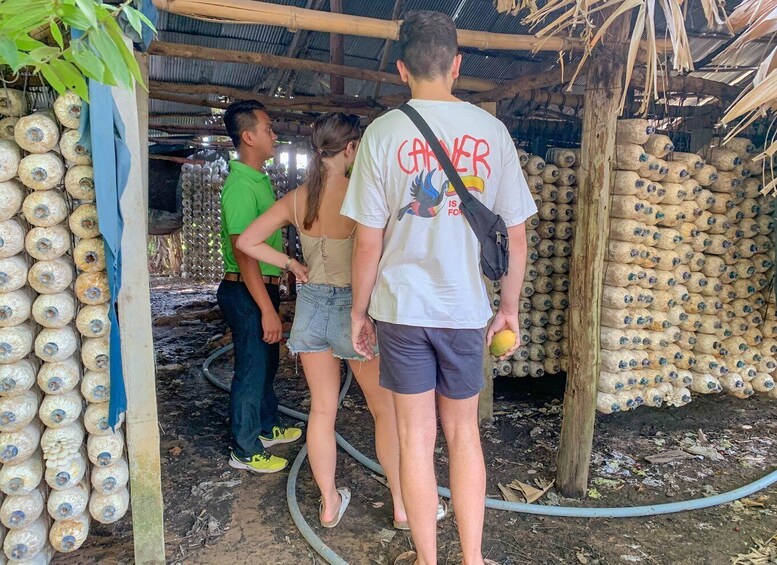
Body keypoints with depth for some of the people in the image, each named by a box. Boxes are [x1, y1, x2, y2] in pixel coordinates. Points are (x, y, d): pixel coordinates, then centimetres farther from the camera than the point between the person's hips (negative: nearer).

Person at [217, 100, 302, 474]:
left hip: (264, 287, 10)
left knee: (267, 363, 21)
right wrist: (268, 309, -25)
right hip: (246, 292, -10)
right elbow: (243, 253, -25)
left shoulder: (260, 179, 11)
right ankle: (245, 451, 18)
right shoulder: (240, 186, -21)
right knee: (252, 370, 2)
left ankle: (266, 428, 39)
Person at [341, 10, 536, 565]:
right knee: (464, 433, 17)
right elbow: (516, 234, 1)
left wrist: (359, 311, 7)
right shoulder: (491, 130, -1)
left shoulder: (384, 131, -6)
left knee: (416, 436, 10)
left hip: (402, 307, -1)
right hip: (467, 309, 2)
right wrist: (510, 307, 13)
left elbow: (368, 241, -6)